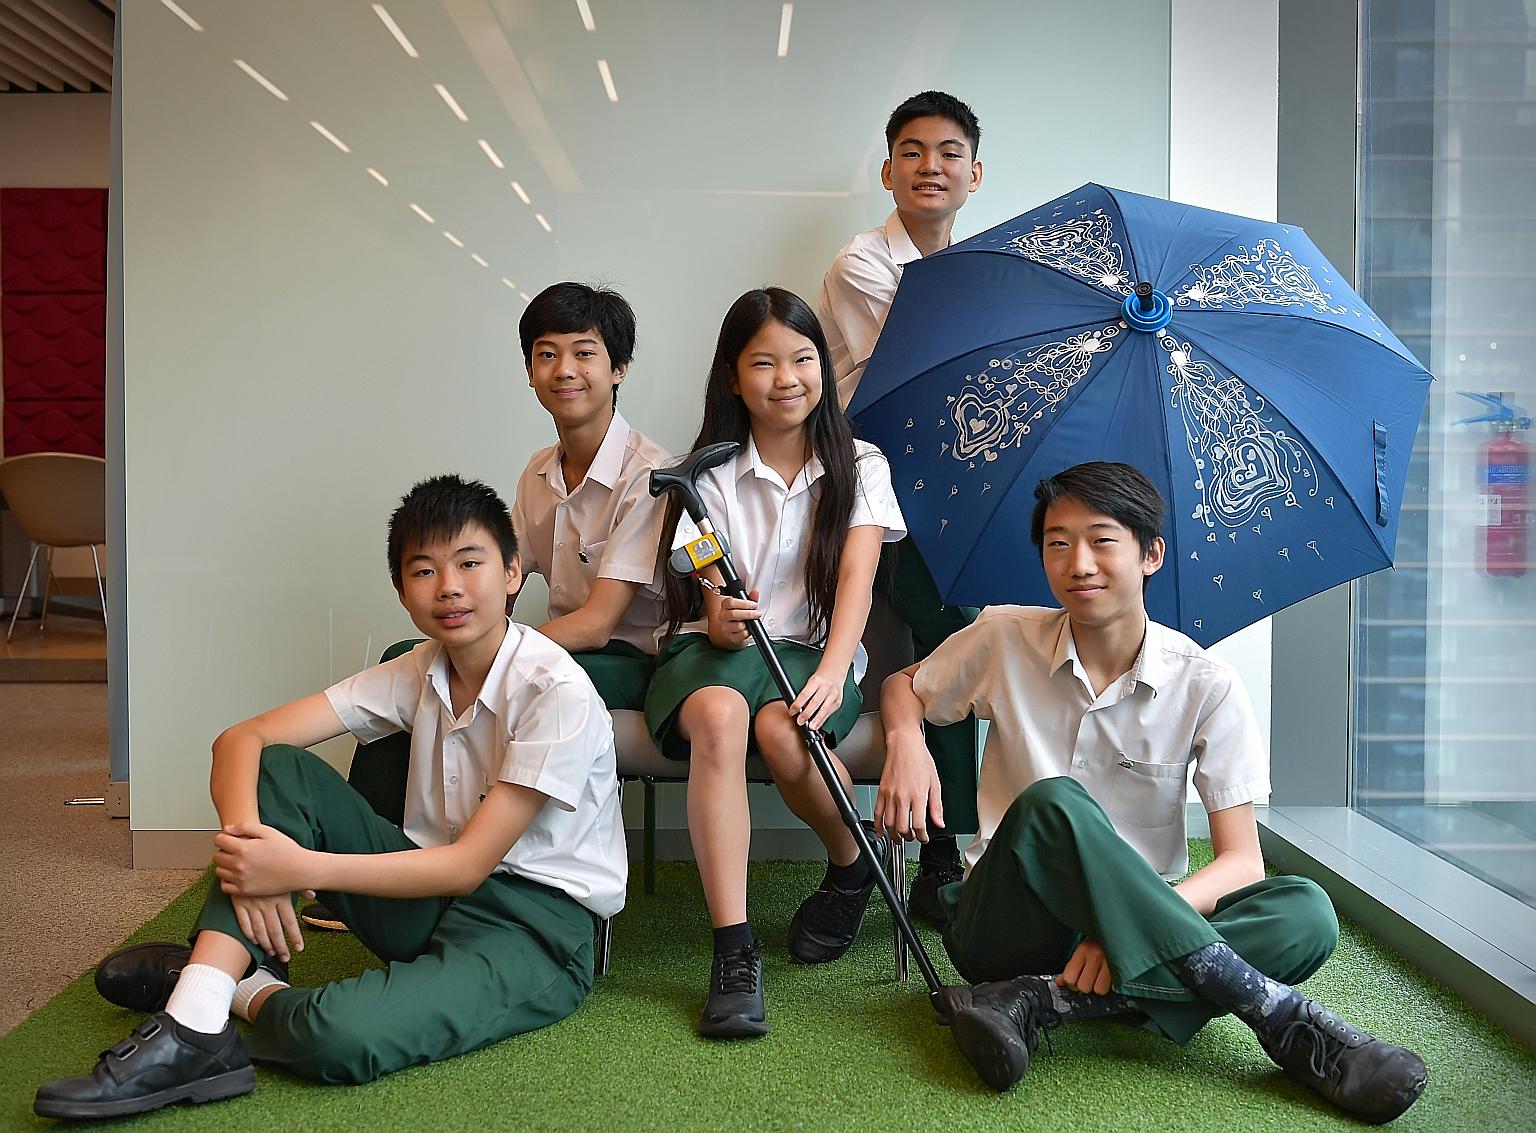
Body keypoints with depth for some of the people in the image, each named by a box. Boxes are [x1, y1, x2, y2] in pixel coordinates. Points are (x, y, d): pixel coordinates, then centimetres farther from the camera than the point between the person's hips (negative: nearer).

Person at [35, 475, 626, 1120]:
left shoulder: (558, 692, -18)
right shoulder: (417, 673, 1)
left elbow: (469, 865, -21)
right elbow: (242, 740, -4)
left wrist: (299, 869, -27)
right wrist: (246, 840, -25)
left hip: (538, 927, -6)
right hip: (434, 903, 6)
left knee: (340, 1035, -35)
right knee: (280, 771, -10)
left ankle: (249, 994, 0)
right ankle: (193, 1026, -16)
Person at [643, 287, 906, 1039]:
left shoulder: (857, 467, 7)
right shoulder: (713, 475, 6)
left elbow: (855, 574, -10)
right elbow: (713, 601, -3)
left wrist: (832, 671, -28)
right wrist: (722, 620, -29)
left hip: (812, 650, 0)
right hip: (713, 649, 0)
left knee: (782, 731, -35)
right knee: (717, 714, -36)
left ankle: (851, 865, -1)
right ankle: (733, 951, -36)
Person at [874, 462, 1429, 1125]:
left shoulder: (1205, 688, -6)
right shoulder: (1005, 640, -3)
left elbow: (1242, 860, -9)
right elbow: (903, 688, 14)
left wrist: (1137, 918, -28)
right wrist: (906, 741, -11)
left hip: (1149, 917, 1)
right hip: (1012, 920, -1)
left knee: (1304, 914, -25)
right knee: (1051, 805, -34)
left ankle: (1036, 1002, -32)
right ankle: (1284, 1018, -33)